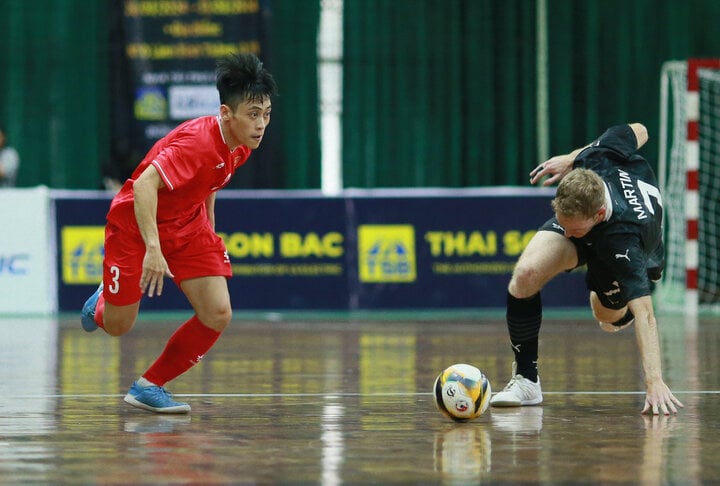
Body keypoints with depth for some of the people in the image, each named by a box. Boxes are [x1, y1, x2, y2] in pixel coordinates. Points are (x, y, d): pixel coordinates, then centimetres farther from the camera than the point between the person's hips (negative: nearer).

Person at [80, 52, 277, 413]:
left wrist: (210, 234, 17)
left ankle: (149, 386, 6)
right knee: (117, 326, 3)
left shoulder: (241, 146, -7)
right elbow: (144, 184, -42)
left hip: (188, 226, 7)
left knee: (218, 315, -11)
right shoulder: (197, 142, -33)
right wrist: (152, 248, -48)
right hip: (136, 224, -7)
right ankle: (102, 302, 43)